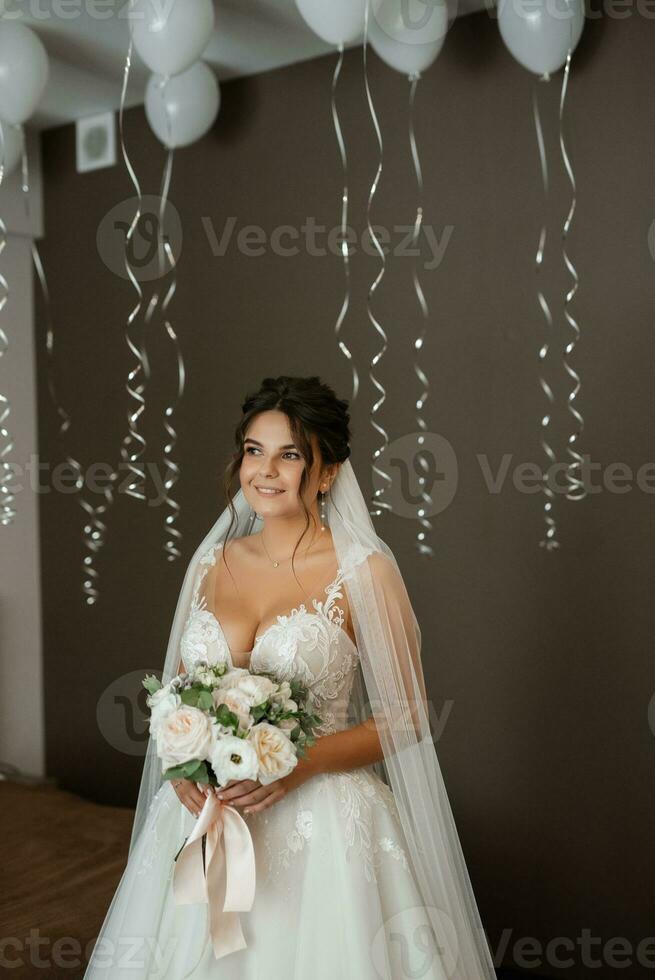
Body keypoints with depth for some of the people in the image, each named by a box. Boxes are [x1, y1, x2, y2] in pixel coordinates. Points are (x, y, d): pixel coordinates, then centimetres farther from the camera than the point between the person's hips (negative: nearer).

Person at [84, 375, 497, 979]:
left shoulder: (365, 571, -9)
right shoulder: (212, 561, 5)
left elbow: (407, 718, -6)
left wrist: (302, 763, -19)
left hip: (324, 826, -4)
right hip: (204, 816, 4)